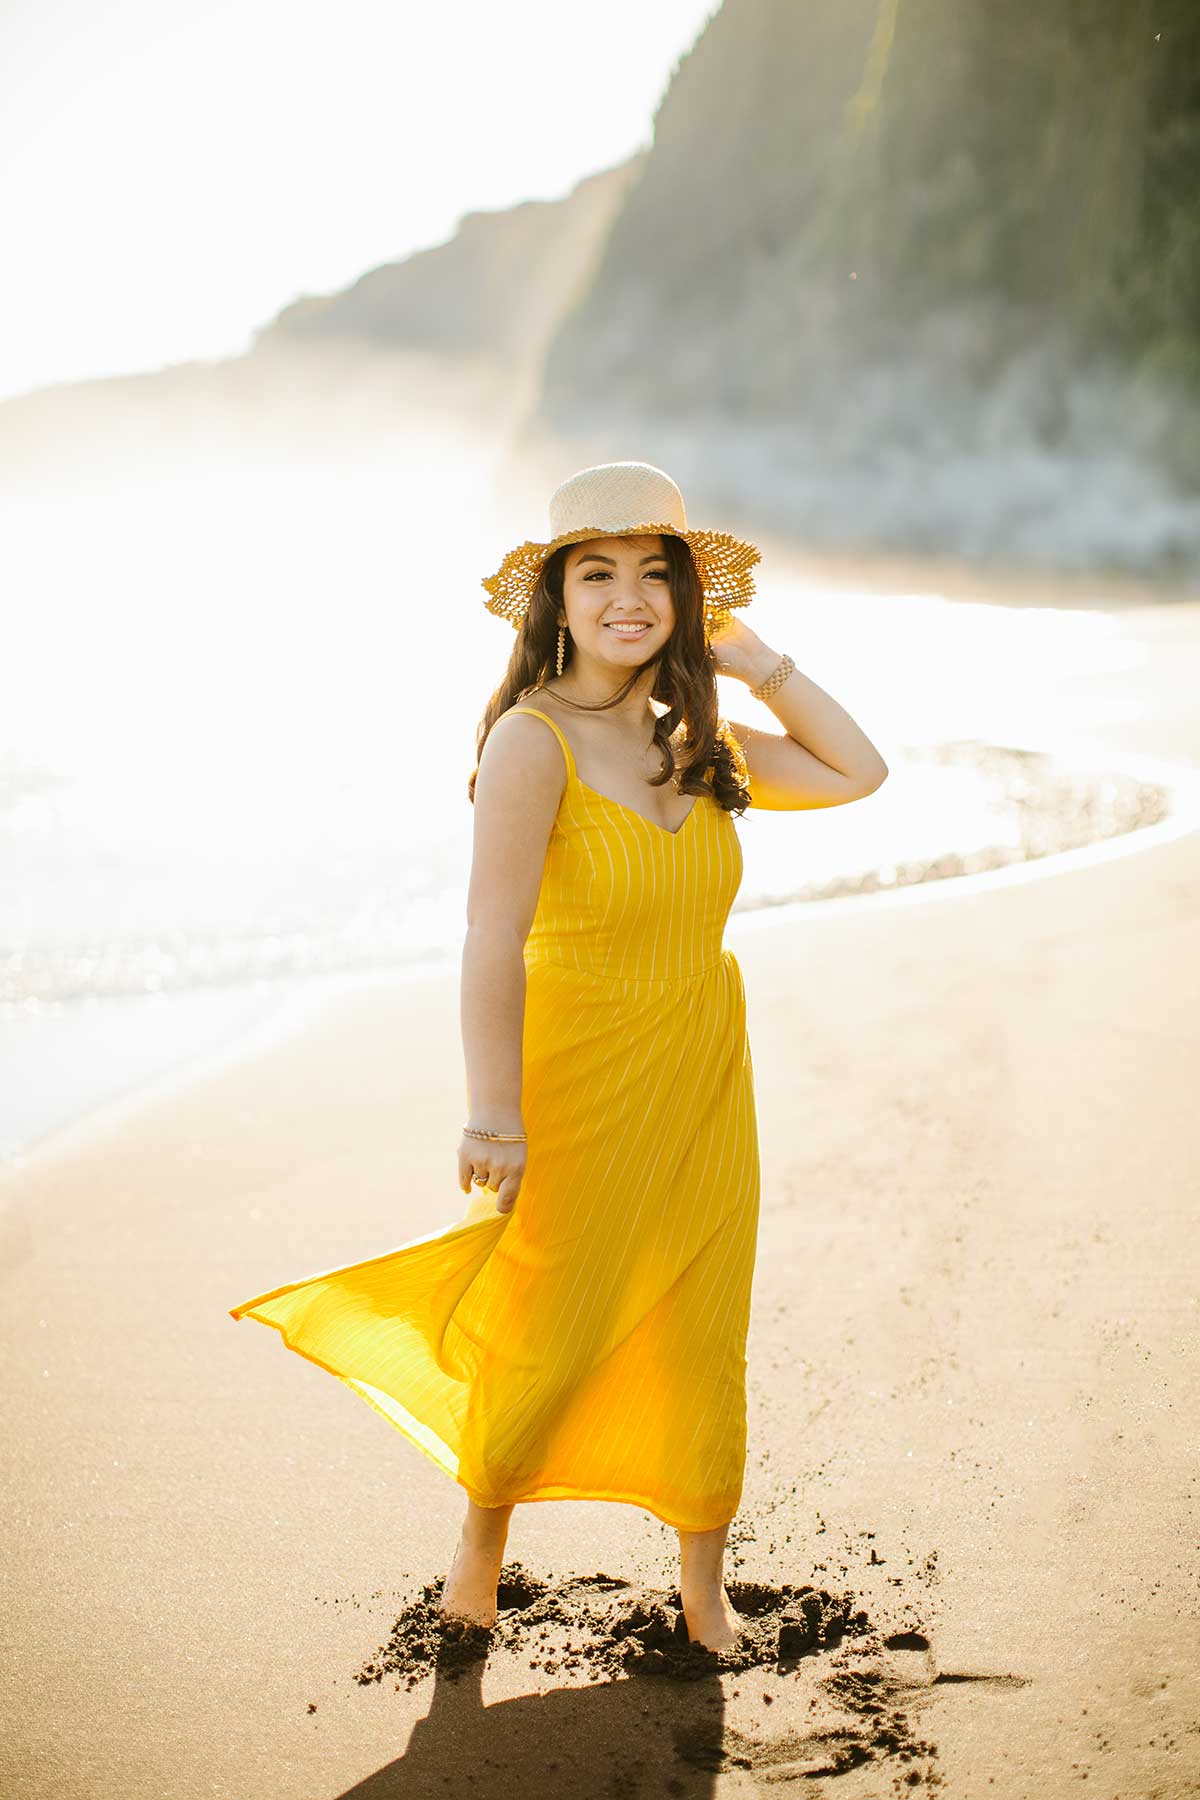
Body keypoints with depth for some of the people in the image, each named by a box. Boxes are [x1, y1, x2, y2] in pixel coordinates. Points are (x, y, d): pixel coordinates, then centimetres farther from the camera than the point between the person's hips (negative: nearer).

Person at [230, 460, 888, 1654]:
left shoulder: (697, 742, 3)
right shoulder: (533, 741, -17)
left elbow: (858, 773, 12)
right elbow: (493, 941, -23)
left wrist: (752, 660, 2)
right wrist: (493, 1119, -28)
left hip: (702, 1085, 5)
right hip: (578, 1085, -5)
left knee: (699, 1340, 12)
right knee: (543, 1330, 9)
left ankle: (702, 1582, 31)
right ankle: (483, 1527, 38)